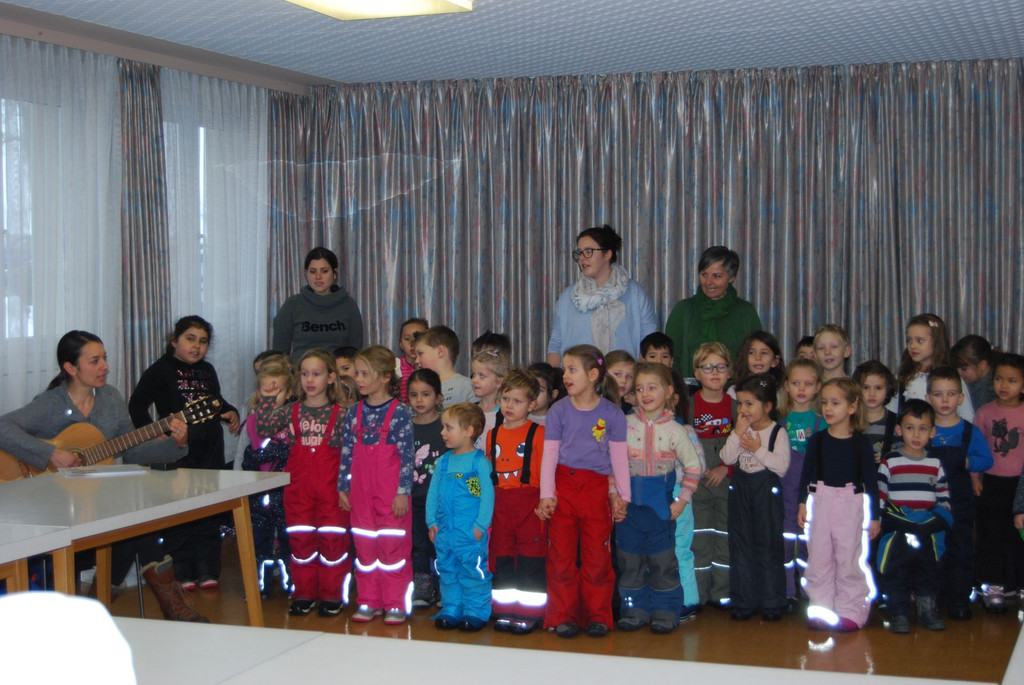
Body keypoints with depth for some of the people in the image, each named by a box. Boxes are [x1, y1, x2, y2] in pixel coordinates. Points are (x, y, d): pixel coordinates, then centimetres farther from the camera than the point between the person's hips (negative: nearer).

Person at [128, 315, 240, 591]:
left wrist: (230, 412, 7)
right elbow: (137, 405, -8)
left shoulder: (207, 371, 13)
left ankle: (207, 571, 15)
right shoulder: (161, 370, -5)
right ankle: (181, 573, 7)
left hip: (210, 450, 6)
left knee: (210, 514, 8)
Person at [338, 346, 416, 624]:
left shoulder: (400, 413, -7)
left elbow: (407, 455, -8)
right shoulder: (354, 412, 7)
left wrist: (403, 492, -11)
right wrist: (343, 487, 8)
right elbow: (347, 452, 10)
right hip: (361, 491, 5)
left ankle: (396, 604, 7)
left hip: (391, 492, -5)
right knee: (364, 545, 9)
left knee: (393, 544, -1)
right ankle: (369, 601, 18)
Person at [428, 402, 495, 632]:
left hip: (470, 534, -6)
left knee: (473, 572, -1)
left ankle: (476, 613, 9)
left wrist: (480, 525, -14)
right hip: (444, 531, 6)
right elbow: (433, 493, 14)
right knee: (447, 571, 12)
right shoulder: (443, 462, 10)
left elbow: (488, 495, -11)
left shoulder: (479, 461, -8)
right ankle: (451, 610, 23)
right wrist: (432, 521, 6)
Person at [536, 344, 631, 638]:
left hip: (597, 489, -1)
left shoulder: (612, 413, 2)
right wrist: (547, 494, -3)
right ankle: (564, 616, 12)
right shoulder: (559, 411, 4)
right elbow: (549, 455, 3)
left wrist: (622, 496, 4)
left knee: (597, 556, 2)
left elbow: (619, 458, 6)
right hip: (563, 485, 1)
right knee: (561, 555, 3)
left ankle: (598, 616, 13)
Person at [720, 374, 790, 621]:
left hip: (766, 491, -4)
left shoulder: (778, 432, -8)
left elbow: (782, 465, -16)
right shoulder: (740, 431, 5)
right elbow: (727, 458, -6)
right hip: (740, 489, 4)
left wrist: (758, 449, -20)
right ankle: (742, 601, 14)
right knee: (740, 545, 6)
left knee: (768, 546, 2)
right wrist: (738, 433, -14)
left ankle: (772, 602, 11)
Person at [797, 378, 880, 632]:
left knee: (849, 559, 0)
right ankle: (820, 609, 12)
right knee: (819, 558, 5)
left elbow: (871, 481, 0)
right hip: (820, 502, 3)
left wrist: (874, 516, 0)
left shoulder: (861, 443, -3)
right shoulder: (817, 440, 4)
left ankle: (850, 612, 7)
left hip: (851, 505, -3)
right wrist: (802, 503, 2)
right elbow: (806, 474, 9)